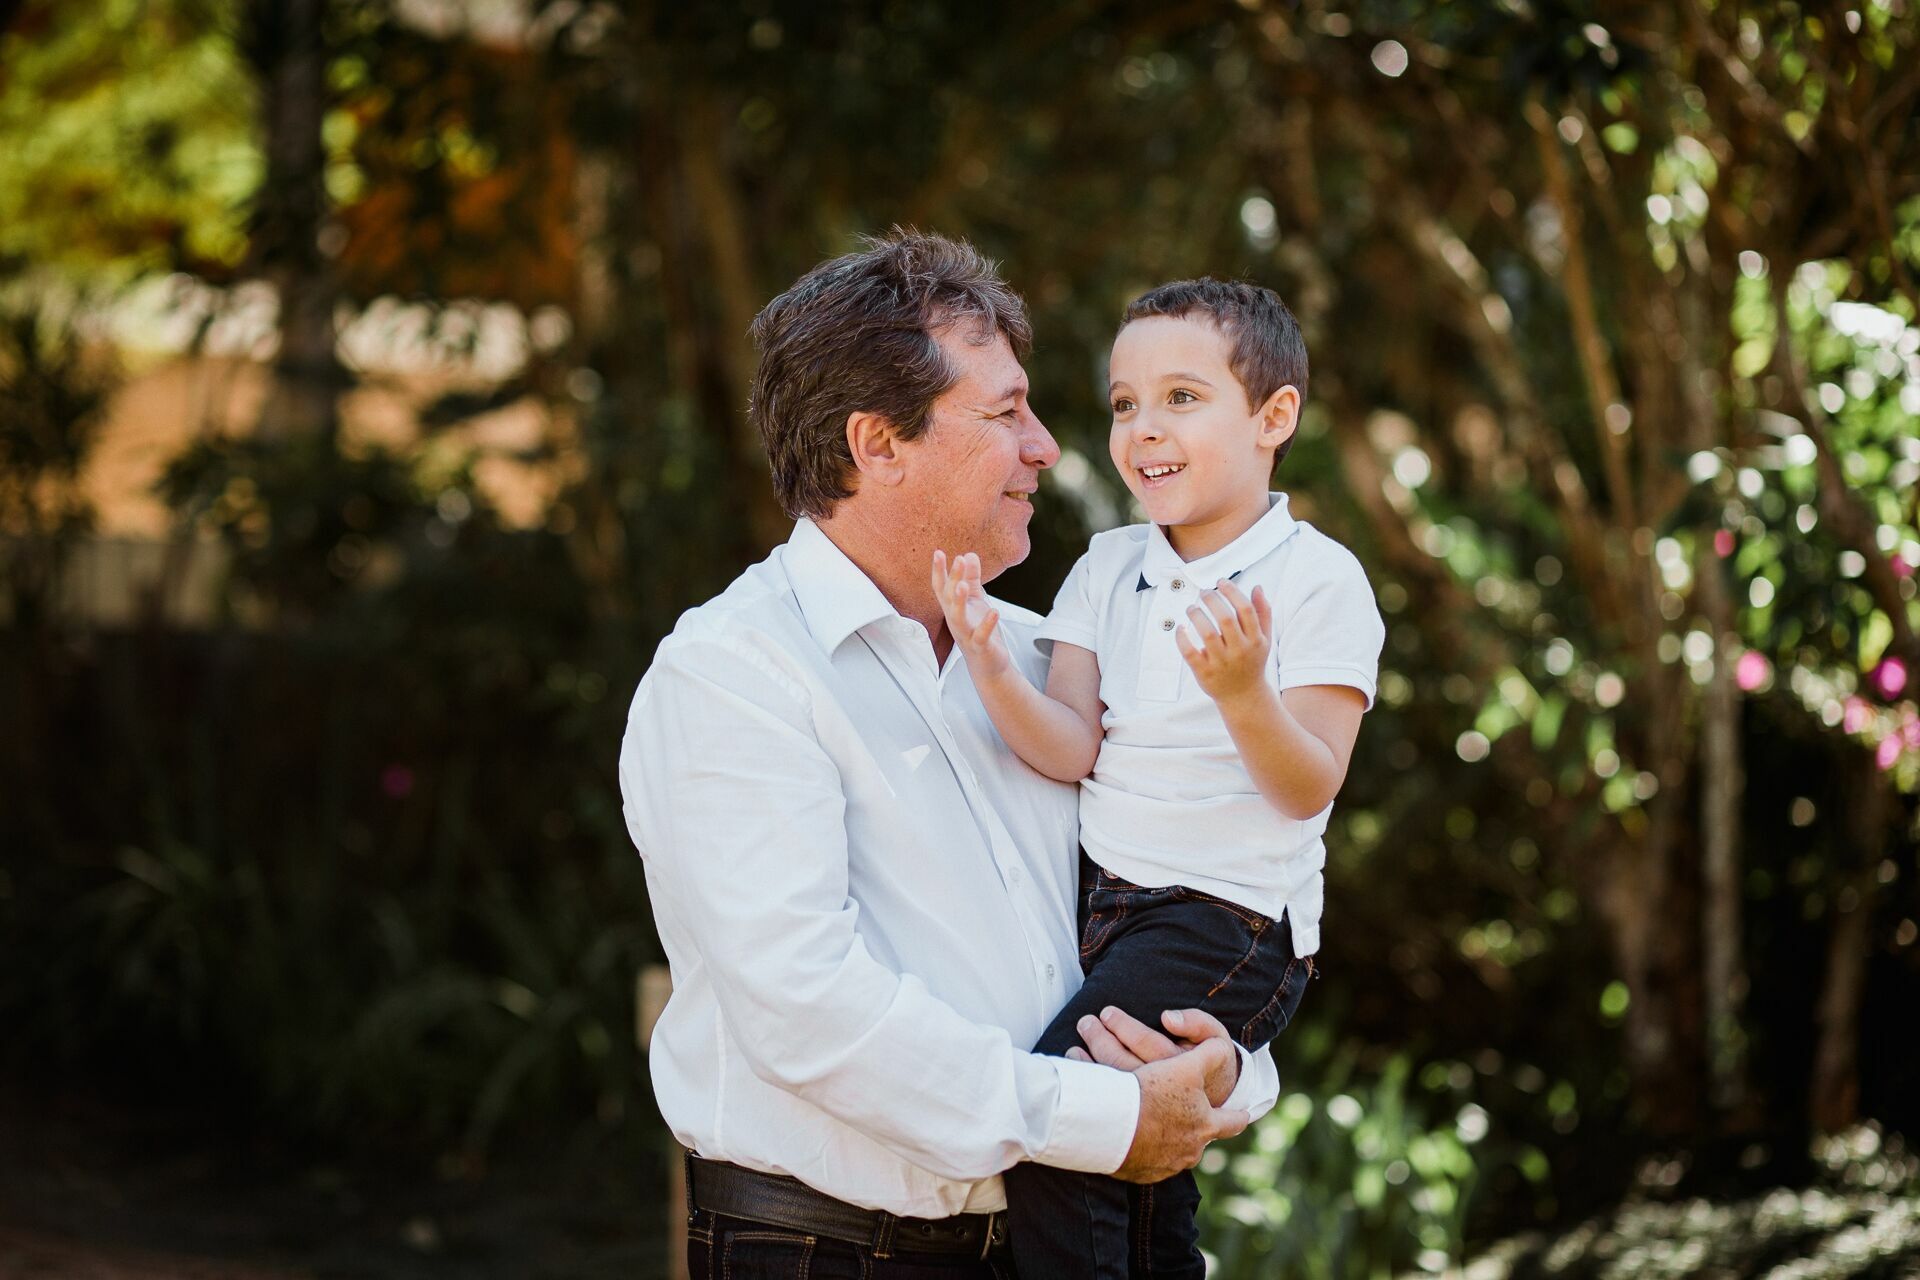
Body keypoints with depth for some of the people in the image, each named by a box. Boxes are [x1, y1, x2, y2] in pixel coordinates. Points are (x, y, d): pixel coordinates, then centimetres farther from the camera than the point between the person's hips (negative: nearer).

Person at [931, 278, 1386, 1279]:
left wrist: (1243, 693, -33)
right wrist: (994, 669, -18)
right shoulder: (1107, 568, 9)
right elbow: (1074, 750, -1)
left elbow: (1307, 788, -14)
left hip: (1229, 914, -7)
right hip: (1102, 899, 7)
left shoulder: (1314, 577, -8)